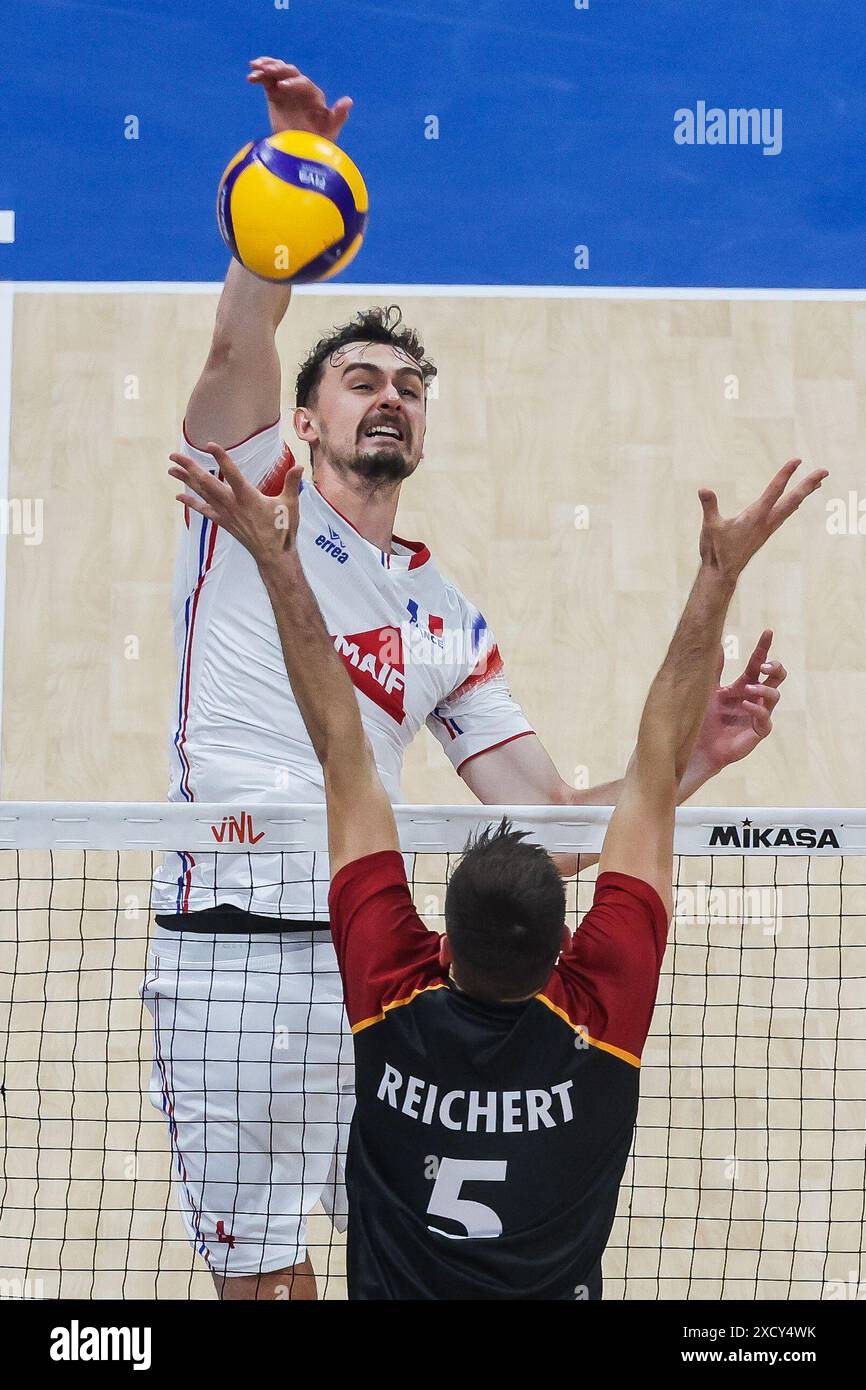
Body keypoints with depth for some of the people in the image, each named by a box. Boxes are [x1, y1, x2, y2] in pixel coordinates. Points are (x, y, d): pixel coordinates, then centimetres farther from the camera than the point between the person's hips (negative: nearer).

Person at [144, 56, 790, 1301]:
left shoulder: (450, 623, 17)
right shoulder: (254, 502, 8)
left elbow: (545, 814, 13)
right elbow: (240, 339, -10)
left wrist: (691, 755, -2)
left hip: (376, 947, 4)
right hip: (230, 948, -4)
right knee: (260, 1269, 1)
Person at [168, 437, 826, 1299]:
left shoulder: (392, 998, -18)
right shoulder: (599, 1010, -20)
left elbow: (341, 751, -14)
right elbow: (658, 770, -15)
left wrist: (277, 563, -8)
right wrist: (718, 581, -11)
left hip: (391, 1290, 1)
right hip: (559, 1288, -1)